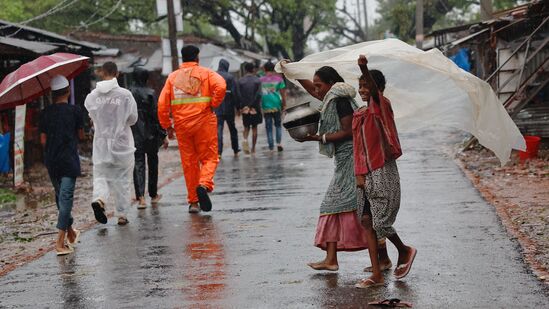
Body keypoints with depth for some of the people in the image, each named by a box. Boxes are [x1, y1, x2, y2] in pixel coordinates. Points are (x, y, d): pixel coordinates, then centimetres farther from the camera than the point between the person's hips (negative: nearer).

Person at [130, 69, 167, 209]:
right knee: (152, 163, 15)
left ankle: (140, 197, -13)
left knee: (138, 163, 1)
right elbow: (156, 114, -11)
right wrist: (163, 135, -5)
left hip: (134, 135, 1)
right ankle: (153, 195, 26)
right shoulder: (150, 93, -10)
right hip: (150, 134, -1)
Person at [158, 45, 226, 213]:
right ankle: (204, 184, -22)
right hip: (204, 122, -3)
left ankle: (193, 201, 12)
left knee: (189, 162, 10)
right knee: (209, 157, 6)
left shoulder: (172, 77, 9)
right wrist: (213, 105, -5)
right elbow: (220, 86, -18)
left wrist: (167, 126, 10)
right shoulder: (205, 73, 2)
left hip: (181, 125, 3)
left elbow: (162, 104, 4)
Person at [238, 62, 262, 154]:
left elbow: (238, 95, -5)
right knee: (254, 127, 9)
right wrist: (258, 106, -7)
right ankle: (253, 148, 9)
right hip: (255, 108, -1)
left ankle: (245, 139, -17)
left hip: (244, 107, 1)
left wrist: (239, 107, 0)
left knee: (246, 127, 13)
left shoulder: (240, 81, -1)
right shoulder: (257, 80, -3)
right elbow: (259, 95, -12)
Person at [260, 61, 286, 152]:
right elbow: (282, 93, -1)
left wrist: (259, 106, 11)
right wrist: (284, 104, 8)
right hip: (276, 105, 0)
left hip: (266, 106, 0)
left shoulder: (260, 80, 2)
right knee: (278, 125, 15)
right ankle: (279, 143, 0)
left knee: (268, 127, 5)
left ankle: (271, 147, 3)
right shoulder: (278, 78, 0)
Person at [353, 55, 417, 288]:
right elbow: (359, 148, 12)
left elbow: (375, 90, -29)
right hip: (368, 174, 7)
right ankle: (376, 275, 6)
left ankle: (404, 251, 24)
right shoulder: (358, 116, 12)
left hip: (384, 172, -7)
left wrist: (365, 69, -49)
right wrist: (360, 175, 1)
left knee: (380, 221, -6)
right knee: (367, 220, 3)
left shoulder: (382, 106, -7)